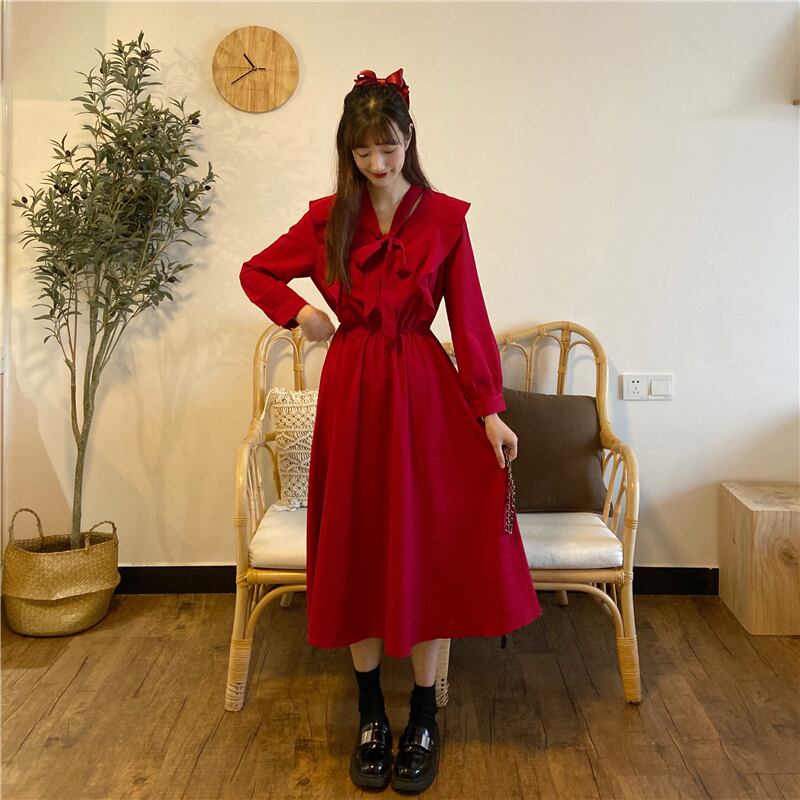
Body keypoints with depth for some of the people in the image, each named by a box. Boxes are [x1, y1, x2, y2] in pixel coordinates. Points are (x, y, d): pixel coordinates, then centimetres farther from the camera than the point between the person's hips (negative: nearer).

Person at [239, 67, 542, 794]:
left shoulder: (444, 218, -1)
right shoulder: (327, 219, 5)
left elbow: (469, 319, -3)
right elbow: (256, 273, 17)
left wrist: (489, 409, -8)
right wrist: (298, 311, 0)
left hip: (424, 391, -2)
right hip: (350, 391, 2)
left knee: (427, 547, 1)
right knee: (357, 548, 7)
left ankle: (424, 720, 18)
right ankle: (372, 716, 24)